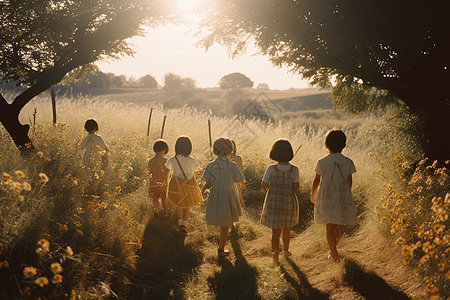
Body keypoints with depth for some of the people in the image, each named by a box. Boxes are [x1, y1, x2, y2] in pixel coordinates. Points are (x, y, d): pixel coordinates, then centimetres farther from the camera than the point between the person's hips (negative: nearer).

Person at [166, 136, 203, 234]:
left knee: (179, 206, 22)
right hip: (189, 185, -2)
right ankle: (184, 224, -6)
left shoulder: (172, 160, -14)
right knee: (187, 208, 11)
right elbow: (195, 171, 1)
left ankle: (180, 223, 38)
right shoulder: (191, 160, -18)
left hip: (176, 185, 2)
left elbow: (168, 168, 7)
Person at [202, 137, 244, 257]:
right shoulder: (232, 166, -19)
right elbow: (238, 180, -4)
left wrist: (203, 190, 17)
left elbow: (208, 184, -5)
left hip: (215, 196, 4)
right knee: (225, 226, 13)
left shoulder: (210, 166, -11)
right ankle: (221, 249, 23)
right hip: (229, 197, -3)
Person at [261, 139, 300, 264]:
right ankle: (286, 250, 41)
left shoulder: (271, 169, -12)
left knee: (275, 231, 7)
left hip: (273, 203, -2)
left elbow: (263, 186, -6)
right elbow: (296, 187, -6)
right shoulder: (294, 170, -9)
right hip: (289, 202, 2)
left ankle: (275, 256, -2)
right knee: (286, 228, 23)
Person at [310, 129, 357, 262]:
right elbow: (349, 181, 3)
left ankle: (334, 254, 10)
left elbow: (316, 180, 1)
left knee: (330, 225, 7)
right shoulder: (348, 162, -4)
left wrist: (313, 194, 17)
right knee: (335, 223, 19)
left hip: (325, 196, -2)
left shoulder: (322, 162, -8)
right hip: (342, 196, 2)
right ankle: (334, 248, 31)